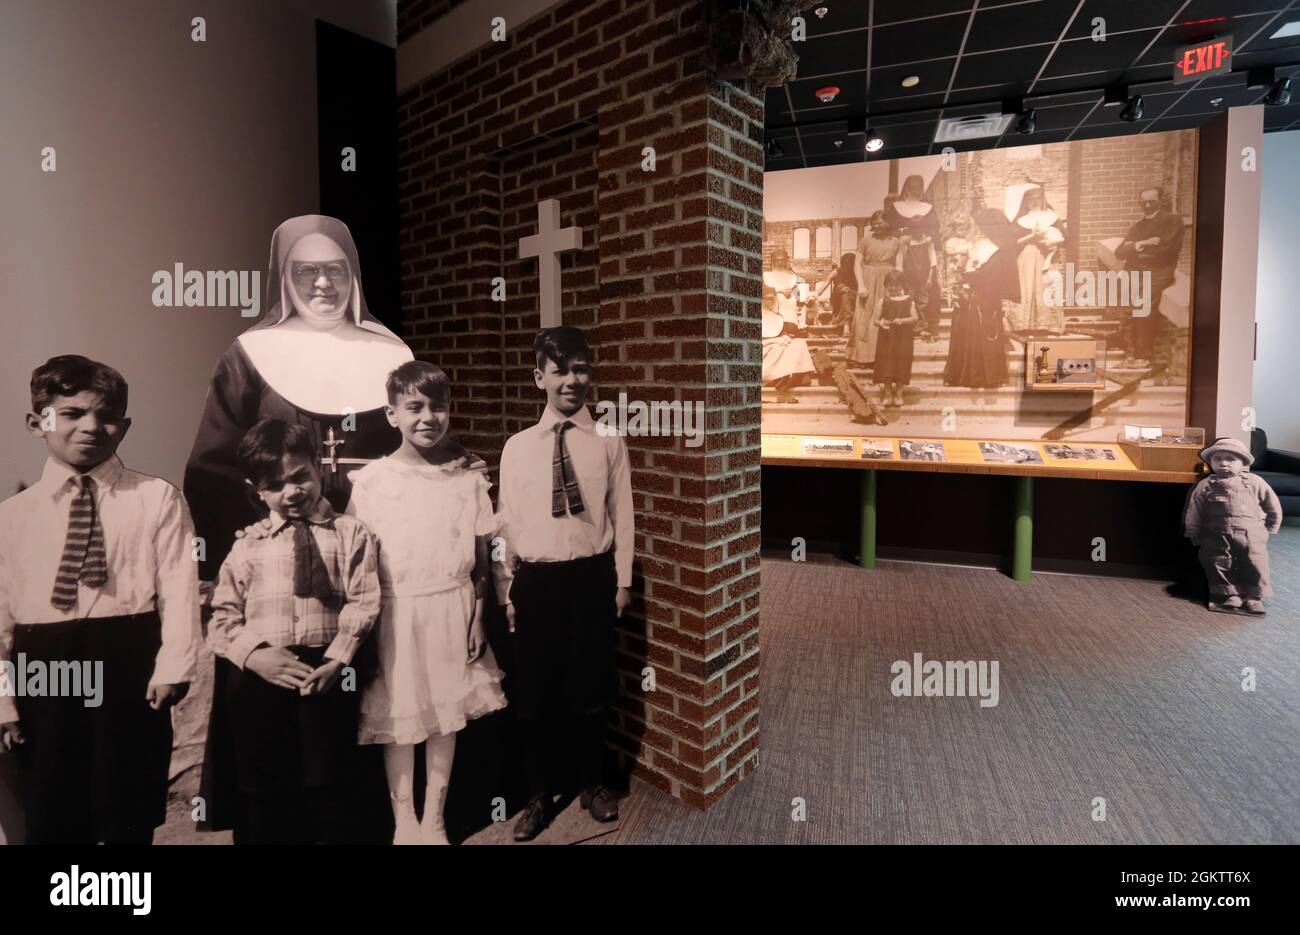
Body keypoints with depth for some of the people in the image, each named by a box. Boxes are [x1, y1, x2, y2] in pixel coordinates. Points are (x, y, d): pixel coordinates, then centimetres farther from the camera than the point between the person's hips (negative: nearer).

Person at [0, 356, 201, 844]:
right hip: (43, 676, 3)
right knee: (51, 822, 14)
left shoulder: (157, 498, 0)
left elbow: (178, 588, -7)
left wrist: (172, 666, -16)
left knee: (129, 820, 10)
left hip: (128, 667, -2)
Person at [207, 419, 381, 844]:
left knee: (331, 785, 7)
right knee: (263, 791, 13)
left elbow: (363, 603, -5)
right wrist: (253, 654, -11)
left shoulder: (350, 533, 3)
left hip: (327, 674, -2)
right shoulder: (247, 545, 8)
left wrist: (336, 659, -16)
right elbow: (223, 615, 6)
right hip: (259, 678, 2)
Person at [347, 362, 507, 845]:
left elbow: (480, 555, 3)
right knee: (399, 719, 11)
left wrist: (477, 615, 2)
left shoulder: (469, 477, -2)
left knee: (446, 714, 13)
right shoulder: (370, 481, -7)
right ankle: (404, 822, 33)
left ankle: (434, 820, 33)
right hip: (396, 613, -1)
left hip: (453, 610, 2)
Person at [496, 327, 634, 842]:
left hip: (592, 577, 0)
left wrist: (622, 580, 2)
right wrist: (506, 590, 4)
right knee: (533, 692, 10)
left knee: (591, 687, 13)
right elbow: (506, 522, 4)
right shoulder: (517, 447, 1)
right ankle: (539, 793, 33)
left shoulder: (609, 443, 0)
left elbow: (622, 515, 2)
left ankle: (592, 783, 37)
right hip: (536, 581, 1)